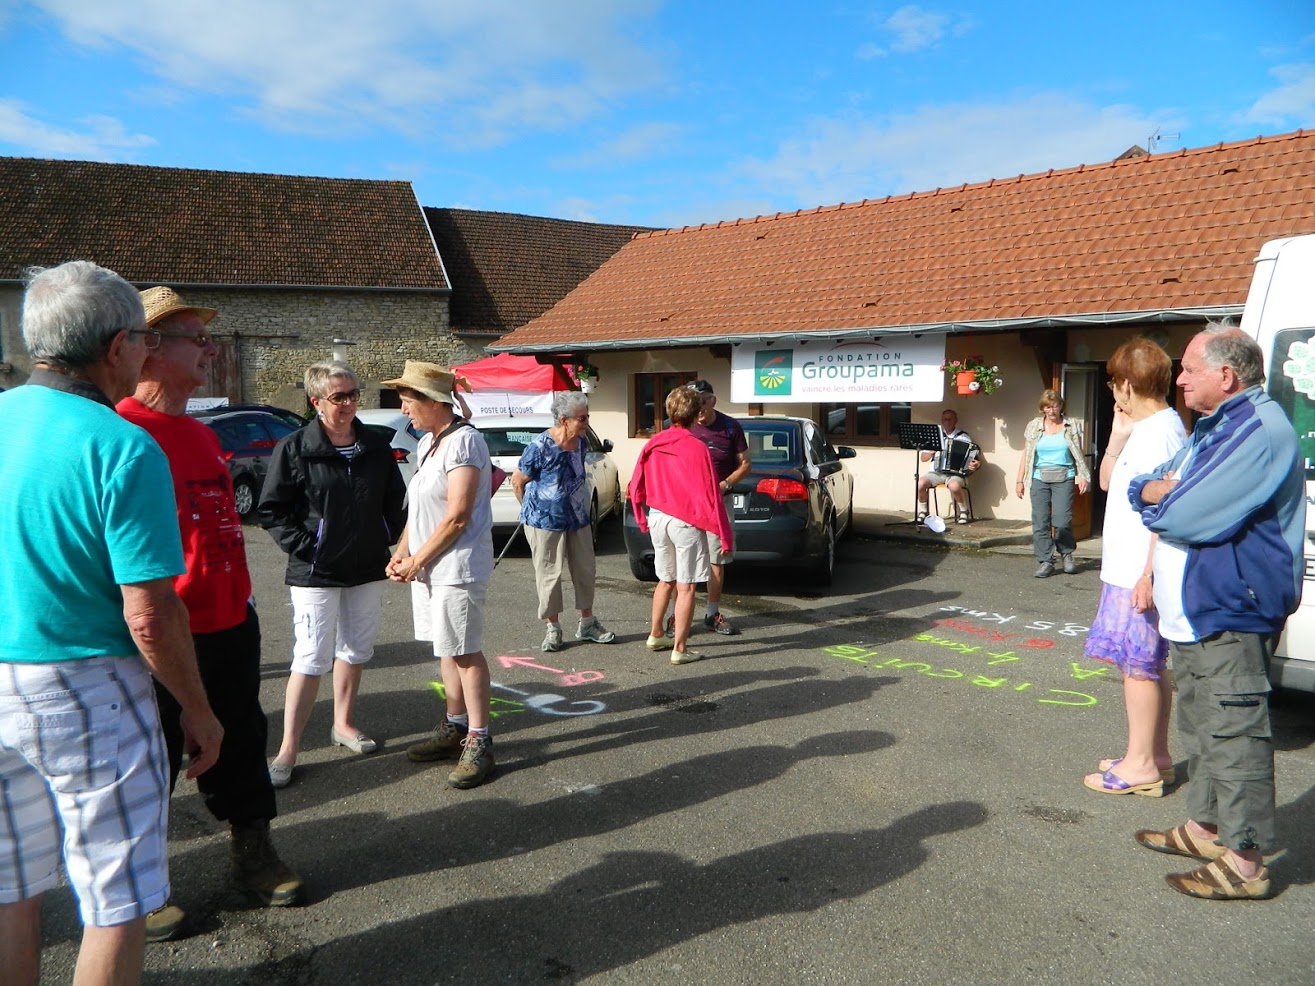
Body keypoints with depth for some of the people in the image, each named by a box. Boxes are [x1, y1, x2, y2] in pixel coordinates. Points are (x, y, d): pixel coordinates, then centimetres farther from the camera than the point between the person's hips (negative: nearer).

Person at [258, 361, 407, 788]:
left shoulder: (376, 446, 5)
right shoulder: (294, 448, -9)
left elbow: (395, 499, 16)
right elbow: (270, 509, -7)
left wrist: (389, 539, 5)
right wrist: (302, 545, -14)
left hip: (368, 570, 5)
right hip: (316, 573, -5)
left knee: (355, 650, 16)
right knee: (311, 659, -5)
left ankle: (344, 724, 34)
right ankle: (288, 750, 4)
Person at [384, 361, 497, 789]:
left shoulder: (463, 441, -16)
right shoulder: (427, 444, 13)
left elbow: (457, 516, -20)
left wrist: (417, 561, -12)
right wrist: (402, 553, 6)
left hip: (457, 567, -9)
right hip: (427, 566, 9)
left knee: (466, 653, -3)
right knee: (447, 649, 16)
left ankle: (479, 742, 6)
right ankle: (454, 726, 28)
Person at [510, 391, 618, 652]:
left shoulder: (582, 442, 1)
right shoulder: (540, 447, -20)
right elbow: (517, 482, -8)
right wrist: (532, 510, 2)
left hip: (578, 519, 6)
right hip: (545, 522, -6)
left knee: (585, 570, 12)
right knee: (549, 574, 3)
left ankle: (587, 623, 27)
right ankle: (553, 628, 19)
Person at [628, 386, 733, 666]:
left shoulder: (653, 445, 2)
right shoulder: (696, 448, -14)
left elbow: (636, 487, 8)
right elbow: (709, 496, -14)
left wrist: (643, 519, 22)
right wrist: (724, 535, -8)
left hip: (657, 518, 6)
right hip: (686, 522, -6)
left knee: (666, 580, 22)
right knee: (685, 586, 2)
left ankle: (655, 635, 32)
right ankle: (680, 648, 7)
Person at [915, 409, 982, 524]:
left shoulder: (963, 437, 7)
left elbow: (973, 457, 6)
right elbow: (923, 458, 13)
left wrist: (976, 464, -17)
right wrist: (932, 452, -6)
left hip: (955, 473, -2)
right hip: (936, 471, 3)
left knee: (954, 486, -37)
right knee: (920, 483, -27)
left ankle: (963, 512, -9)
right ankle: (922, 513, -4)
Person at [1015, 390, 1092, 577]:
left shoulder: (1071, 426, 6)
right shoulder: (1033, 426, 8)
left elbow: (1079, 454, 7)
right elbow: (1026, 456, 8)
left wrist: (1083, 476, -4)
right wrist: (1020, 480, 3)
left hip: (1063, 479, -1)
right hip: (1040, 478, 2)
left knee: (1062, 521, -9)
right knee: (1040, 521, -3)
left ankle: (1067, 554, 16)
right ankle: (1045, 561, 4)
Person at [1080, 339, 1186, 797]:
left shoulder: (1162, 431, -17)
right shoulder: (1141, 428, 13)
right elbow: (1107, 481, 21)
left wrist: (1149, 575, -23)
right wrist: (1118, 435, 7)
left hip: (1141, 575, -10)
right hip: (1126, 570, 10)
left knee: (1138, 663, -3)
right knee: (1146, 663, 16)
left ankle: (1141, 765, 7)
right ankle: (1156, 756, 26)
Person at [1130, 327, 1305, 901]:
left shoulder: (1260, 432, -18)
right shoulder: (1212, 430, 17)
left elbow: (1193, 518, -26)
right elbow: (1142, 486, 17)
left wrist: (1158, 499, -4)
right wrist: (1157, 490, -6)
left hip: (1230, 615, -11)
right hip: (1193, 614, 11)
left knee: (1233, 736, -4)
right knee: (1201, 727, 20)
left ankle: (1244, 863, 6)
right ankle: (1204, 828, 33)